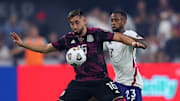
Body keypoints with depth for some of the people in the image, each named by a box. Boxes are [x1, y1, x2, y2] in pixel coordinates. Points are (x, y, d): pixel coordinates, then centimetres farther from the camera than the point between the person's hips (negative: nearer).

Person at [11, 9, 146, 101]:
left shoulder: (96, 33, -6)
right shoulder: (68, 39, 4)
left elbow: (119, 37, -4)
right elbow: (46, 48, 13)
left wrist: (133, 43, -22)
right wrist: (22, 43, 8)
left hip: (100, 80, -4)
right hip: (80, 82, 4)